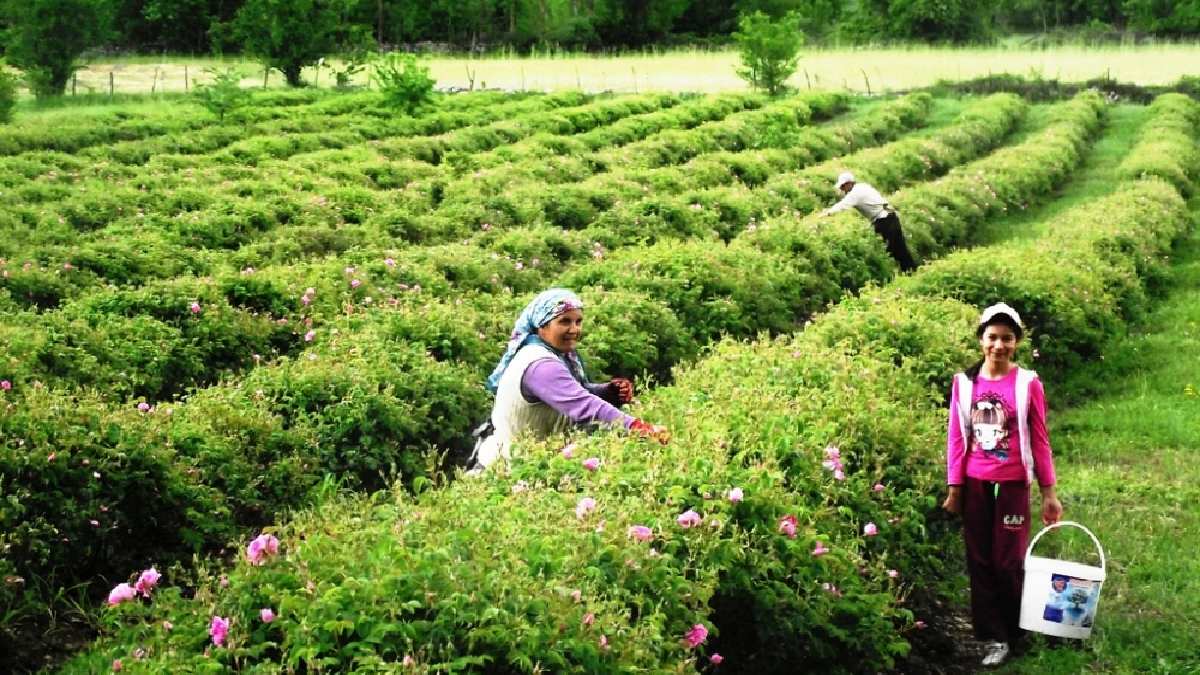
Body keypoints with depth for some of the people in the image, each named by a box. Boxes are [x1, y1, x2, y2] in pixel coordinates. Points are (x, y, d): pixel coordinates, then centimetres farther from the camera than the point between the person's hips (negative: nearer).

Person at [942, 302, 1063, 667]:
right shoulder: (964, 382, 0)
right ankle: (994, 637, 13)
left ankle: (1013, 632, 19)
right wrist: (954, 489, 2)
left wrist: (1049, 493, -2)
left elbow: (1039, 441, -1)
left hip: (1013, 485, -2)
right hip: (975, 484, 2)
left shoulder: (1028, 384, -6)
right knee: (980, 562, 5)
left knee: (1008, 562, 1)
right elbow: (956, 438, 4)